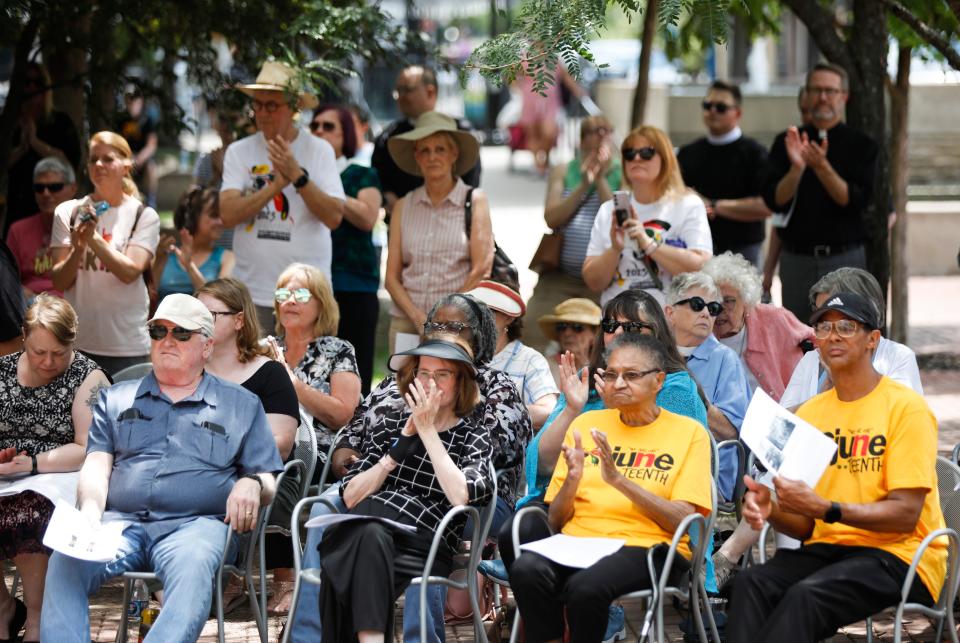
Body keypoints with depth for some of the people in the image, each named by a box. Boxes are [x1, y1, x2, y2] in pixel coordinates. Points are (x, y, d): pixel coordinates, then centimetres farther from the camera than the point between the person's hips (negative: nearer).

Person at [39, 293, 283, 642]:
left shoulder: (241, 405, 22)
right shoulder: (115, 399, 27)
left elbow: (268, 481, 18)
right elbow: (96, 466, 14)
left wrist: (251, 484, -8)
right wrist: (90, 512, -8)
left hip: (195, 524, -2)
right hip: (121, 521, 2)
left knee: (193, 568, -39)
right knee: (65, 561, -32)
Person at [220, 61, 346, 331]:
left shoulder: (319, 150, 3)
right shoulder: (239, 152, 6)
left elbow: (334, 217, -7)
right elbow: (228, 215, -7)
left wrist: (298, 176, -17)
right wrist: (277, 184, -15)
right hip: (252, 293, 1)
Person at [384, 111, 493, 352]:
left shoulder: (474, 201, 5)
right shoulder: (403, 207, 12)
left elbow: (481, 270, 0)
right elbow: (392, 276, 10)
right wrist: (417, 316, -5)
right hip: (406, 322, 2)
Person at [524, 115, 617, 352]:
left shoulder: (623, 176, 6)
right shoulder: (562, 172, 12)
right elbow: (552, 218, -2)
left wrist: (600, 180, -9)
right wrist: (584, 184, -9)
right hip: (559, 277, 2)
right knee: (533, 340, -6)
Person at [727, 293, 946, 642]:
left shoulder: (905, 407, -4)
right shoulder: (809, 412, 14)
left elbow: (905, 515, -12)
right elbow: (805, 525, 14)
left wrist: (825, 508, -23)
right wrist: (771, 511, -10)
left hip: (899, 556, -5)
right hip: (827, 548, 5)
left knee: (807, 595, -33)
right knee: (750, 582, -26)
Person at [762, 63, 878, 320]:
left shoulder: (862, 145, 4)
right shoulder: (786, 143, 8)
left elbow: (856, 201, -8)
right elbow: (774, 201, -2)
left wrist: (822, 167, -22)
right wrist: (796, 167, -20)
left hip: (845, 259, -2)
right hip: (796, 258, 2)